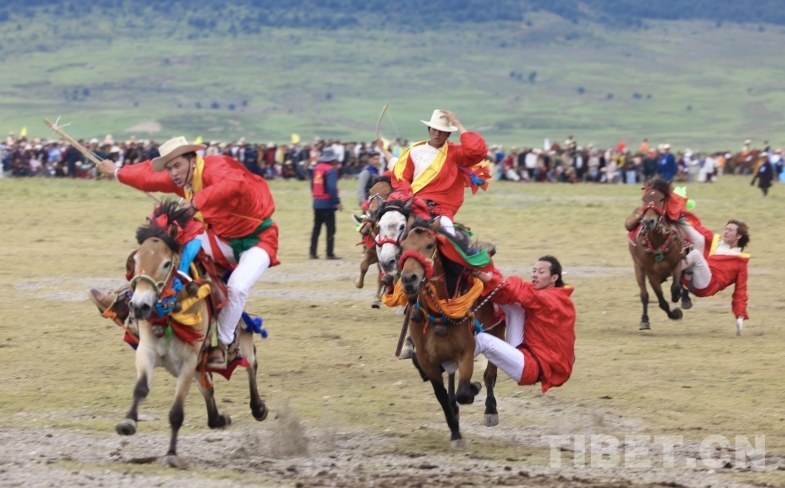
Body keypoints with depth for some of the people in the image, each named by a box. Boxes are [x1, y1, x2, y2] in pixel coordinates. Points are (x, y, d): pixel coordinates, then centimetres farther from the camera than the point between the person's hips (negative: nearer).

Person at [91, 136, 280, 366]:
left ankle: (222, 346, -12)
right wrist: (117, 172, 29)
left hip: (257, 239, -7)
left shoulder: (214, 168, -29)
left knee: (237, 287, -29)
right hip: (222, 239, 7)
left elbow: (234, 184, -53)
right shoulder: (181, 179, -3)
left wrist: (196, 203, -55)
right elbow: (149, 177, 17)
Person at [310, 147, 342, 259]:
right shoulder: (331, 170, -13)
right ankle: (330, 253, -1)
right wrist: (337, 202, -19)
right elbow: (332, 188, -21)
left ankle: (313, 252, 11)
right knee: (330, 229, 0)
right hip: (327, 203, -7)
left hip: (317, 202, 7)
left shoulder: (317, 168, 8)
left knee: (316, 228, 12)